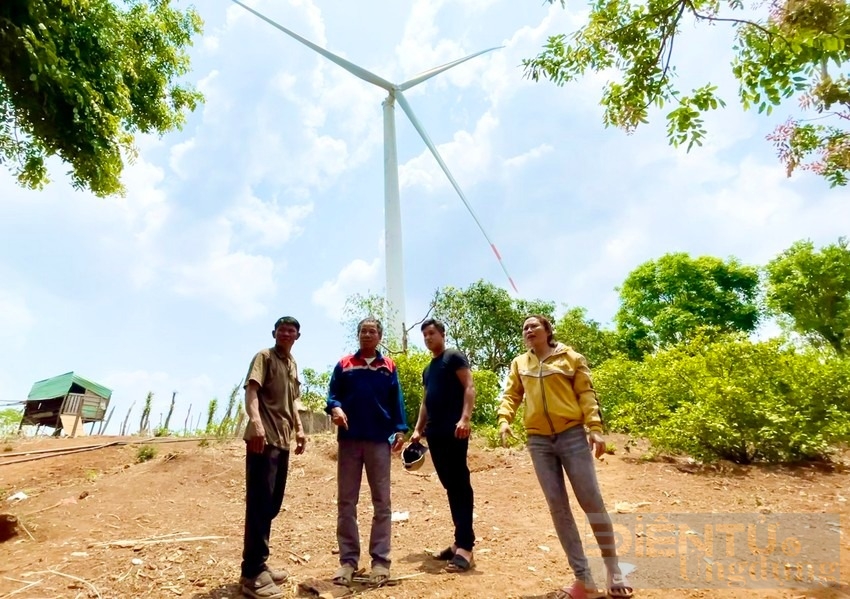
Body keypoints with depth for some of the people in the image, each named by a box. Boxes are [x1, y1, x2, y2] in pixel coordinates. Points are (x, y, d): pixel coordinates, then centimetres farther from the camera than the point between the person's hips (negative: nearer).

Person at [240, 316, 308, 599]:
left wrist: (299, 428, 17)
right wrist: (255, 421, -32)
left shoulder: (292, 364, 21)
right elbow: (251, 389, -16)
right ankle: (252, 573, -1)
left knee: (273, 503, 12)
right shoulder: (264, 357, -2)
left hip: (283, 440, 8)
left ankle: (259, 565, 23)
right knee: (259, 503, -8)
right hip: (264, 439, -8)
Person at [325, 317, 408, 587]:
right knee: (346, 502, 5)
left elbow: (396, 400, 7)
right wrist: (335, 408, -17)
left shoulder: (389, 367, 9)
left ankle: (380, 560, 12)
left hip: (379, 440, 0)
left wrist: (400, 430, -2)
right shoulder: (344, 365, 9)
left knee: (382, 502, 3)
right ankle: (348, 559, 15)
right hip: (349, 439, 1)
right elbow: (332, 394, 5)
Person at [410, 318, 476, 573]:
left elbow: (469, 387, -11)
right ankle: (460, 540, 17)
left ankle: (465, 546, -7)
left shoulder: (454, 357, 0)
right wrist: (418, 429, 17)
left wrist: (465, 418, -23)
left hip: (453, 431, -8)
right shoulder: (428, 370, 24)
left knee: (460, 484, -8)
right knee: (450, 486, 10)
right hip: (435, 433, 8)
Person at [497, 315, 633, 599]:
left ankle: (614, 571, 19)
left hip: (572, 435, -3)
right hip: (539, 441, 3)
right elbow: (511, 395, 7)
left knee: (592, 501, 1)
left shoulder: (570, 357, 2)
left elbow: (586, 394, -1)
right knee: (557, 506, 4)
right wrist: (504, 420, -11)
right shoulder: (519, 363, 11)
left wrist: (595, 428, -11)